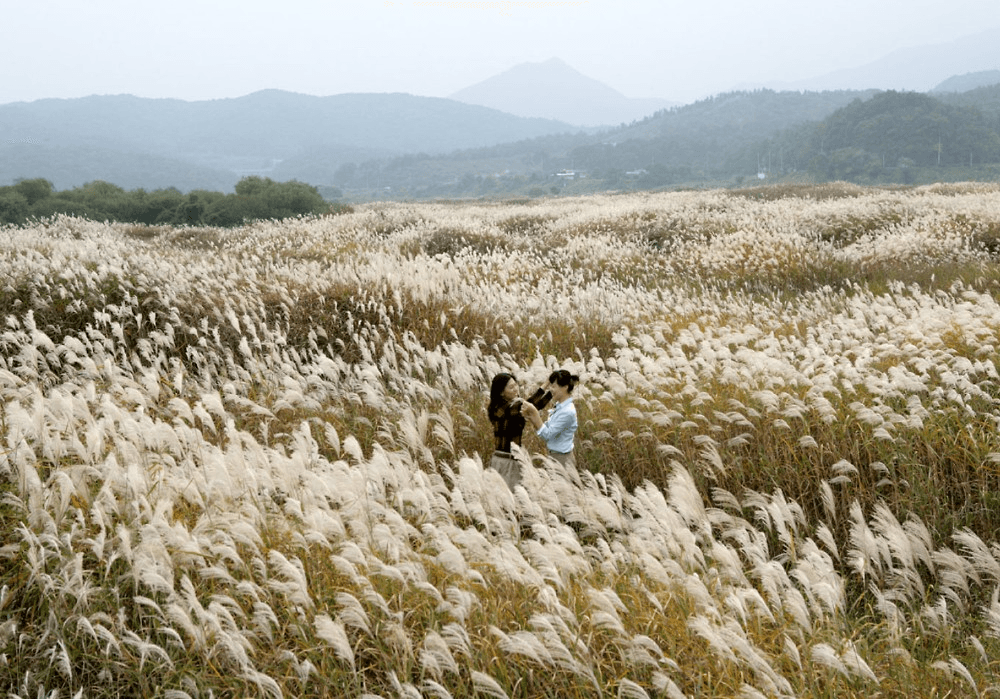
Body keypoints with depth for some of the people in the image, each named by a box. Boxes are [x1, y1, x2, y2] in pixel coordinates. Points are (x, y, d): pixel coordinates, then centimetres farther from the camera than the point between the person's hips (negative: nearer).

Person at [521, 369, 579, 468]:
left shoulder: (568, 411, -21)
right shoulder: (559, 406, 7)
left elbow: (547, 435, -21)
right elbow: (545, 428, 7)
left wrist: (534, 412, -24)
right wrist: (530, 417, -9)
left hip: (562, 460, -9)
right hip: (554, 456, 9)